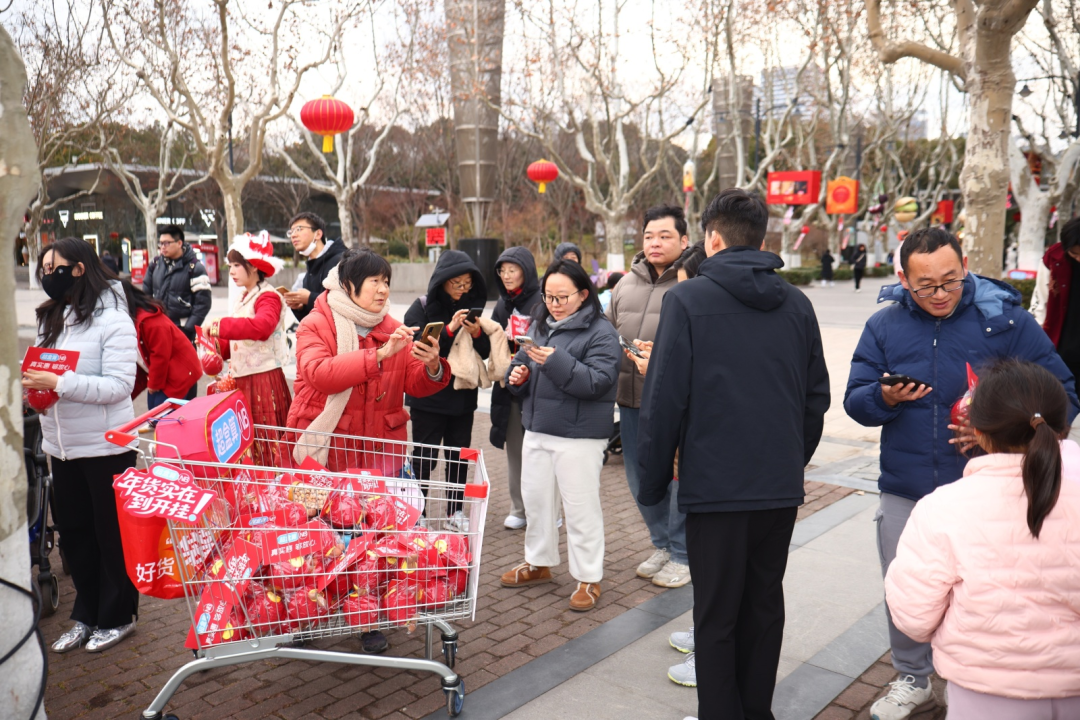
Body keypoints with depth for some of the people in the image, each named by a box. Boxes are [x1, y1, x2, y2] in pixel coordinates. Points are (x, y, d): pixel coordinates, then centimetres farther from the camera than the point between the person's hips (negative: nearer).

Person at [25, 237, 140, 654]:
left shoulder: (112, 320, -14)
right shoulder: (51, 318, 9)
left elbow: (120, 385, -21)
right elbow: (45, 371, 18)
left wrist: (59, 384, -27)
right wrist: (33, 383, -3)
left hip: (105, 446, -7)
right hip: (61, 444, 7)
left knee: (112, 534, 7)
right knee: (74, 532, 16)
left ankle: (117, 618, 23)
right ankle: (86, 615, 32)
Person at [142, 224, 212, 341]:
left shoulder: (194, 268, -7)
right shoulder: (155, 264, 9)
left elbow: (203, 302, -10)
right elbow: (146, 294, 17)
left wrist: (188, 329, -15)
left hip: (182, 330, -5)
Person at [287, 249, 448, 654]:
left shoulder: (393, 330, 8)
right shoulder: (316, 325, -4)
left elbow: (415, 386, 7)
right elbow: (320, 373, -23)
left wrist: (432, 367, -15)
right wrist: (379, 354, -29)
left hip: (378, 452, 2)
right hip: (324, 451, -2)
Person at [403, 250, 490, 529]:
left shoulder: (470, 306, 9)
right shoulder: (422, 307, -5)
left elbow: (485, 352, 11)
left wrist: (477, 334, -10)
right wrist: (449, 329, -23)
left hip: (463, 396, 5)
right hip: (428, 397, -5)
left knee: (459, 456, 11)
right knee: (424, 457, 1)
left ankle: (455, 510, 24)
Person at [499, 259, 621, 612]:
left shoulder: (600, 331, -10)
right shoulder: (540, 326, 11)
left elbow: (598, 381, -21)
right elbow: (521, 366, 21)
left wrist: (555, 361, -29)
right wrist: (517, 374, -2)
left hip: (579, 436, -7)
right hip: (537, 430, 7)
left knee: (581, 506, 1)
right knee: (536, 499, 18)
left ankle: (588, 578, 16)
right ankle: (539, 562, 37)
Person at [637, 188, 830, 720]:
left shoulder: (687, 300, -9)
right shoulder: (797, 305, 5)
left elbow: (664, 399, -12)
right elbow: (817, 397, 10)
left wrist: (653, 481, -3)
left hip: (715, 485, -5)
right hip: (781, 486, 5)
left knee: (716, 615, 7)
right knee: (765, 601, 18)